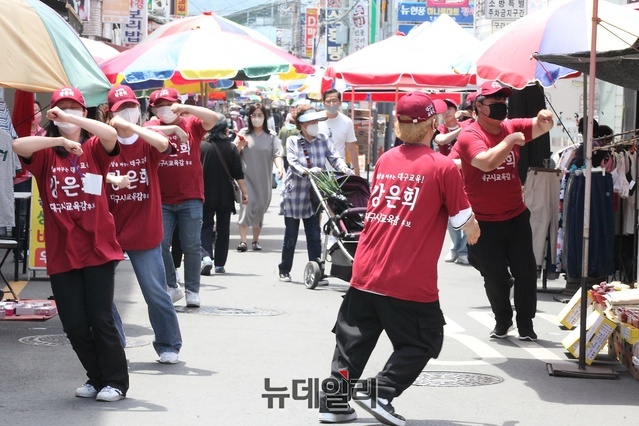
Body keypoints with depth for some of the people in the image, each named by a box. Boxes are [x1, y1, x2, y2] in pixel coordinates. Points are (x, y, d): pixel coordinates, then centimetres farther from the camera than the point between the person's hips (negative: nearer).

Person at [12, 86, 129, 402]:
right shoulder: (45, 153, 5)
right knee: (74, 325, 5)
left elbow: (111, 134, -20)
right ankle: (96, 378, 24)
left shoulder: (94, 149, 3)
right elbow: (18, 145, -16)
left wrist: (70, 119, -21)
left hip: (97, 248, -2)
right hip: (61, 252, 2)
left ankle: (116, 381, 10)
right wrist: (61, 139, -22)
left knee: (101, 318, -4)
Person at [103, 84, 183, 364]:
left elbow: (163, 144, -23)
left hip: (145, 233, -1)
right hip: (110, 231, 1)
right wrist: (112, 178, -28)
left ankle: (168, 345, 18)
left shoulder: (147, 143, -1)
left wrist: (130, 126, -26)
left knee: (156, 293, 2)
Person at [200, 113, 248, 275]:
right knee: (223, 229, 11)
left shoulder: (201, 146, -6)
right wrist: (244, 192, 2)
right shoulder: (231, 148, -5)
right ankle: (220, 264, 13)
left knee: (206, 227, 5)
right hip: (225, 196, 1)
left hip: (206, 195, -1)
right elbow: (238, 173, -6)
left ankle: (206, 256, -18)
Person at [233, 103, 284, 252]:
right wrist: (239, 146, -12)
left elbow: (277, 154, -4)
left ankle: (256, 240, 17)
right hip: (246, 177, -1)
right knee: (246, 205, -13)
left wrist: (280, 167, -22)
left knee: (260, 208, 6)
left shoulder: (271, 136, 5)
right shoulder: (243, 133, 4)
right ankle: (243, 241, -17)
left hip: (264, 178, 1)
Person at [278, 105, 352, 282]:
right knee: (290, 236, 7)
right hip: (294, 193, -2)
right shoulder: (292, 141, -4)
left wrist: (344, 168, -25)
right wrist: (307, 171, -36)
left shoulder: (323, 139, 4)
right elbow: (293, 164, -17)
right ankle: (284, 270, 22)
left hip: (313, 195, 2)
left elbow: (335, 157, -4)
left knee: (315, 237, 0)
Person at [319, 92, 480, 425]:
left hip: (366, 272, 5)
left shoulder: (385, 161, 7)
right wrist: (473, 232, 21)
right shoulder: (443, 167, -7)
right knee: (420, 344, 10)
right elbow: (467, 224, -2)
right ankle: (381, 391, -6)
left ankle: (335, 399, 12)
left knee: (354, 338, 17)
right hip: (411, 282, -5)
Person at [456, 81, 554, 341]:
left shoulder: (512, 127, 2)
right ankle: (502, 320, 29)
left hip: (516, 217, 4)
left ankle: (525, 324, 18)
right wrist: (511, 140, -21)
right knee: (495, 276, 6)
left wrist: (544, 119, -29)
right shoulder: (469, 135, -14)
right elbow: (487, 162, -29)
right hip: (484, 222, -4)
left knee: (525, 271, 3)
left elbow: (541, 127, -6)